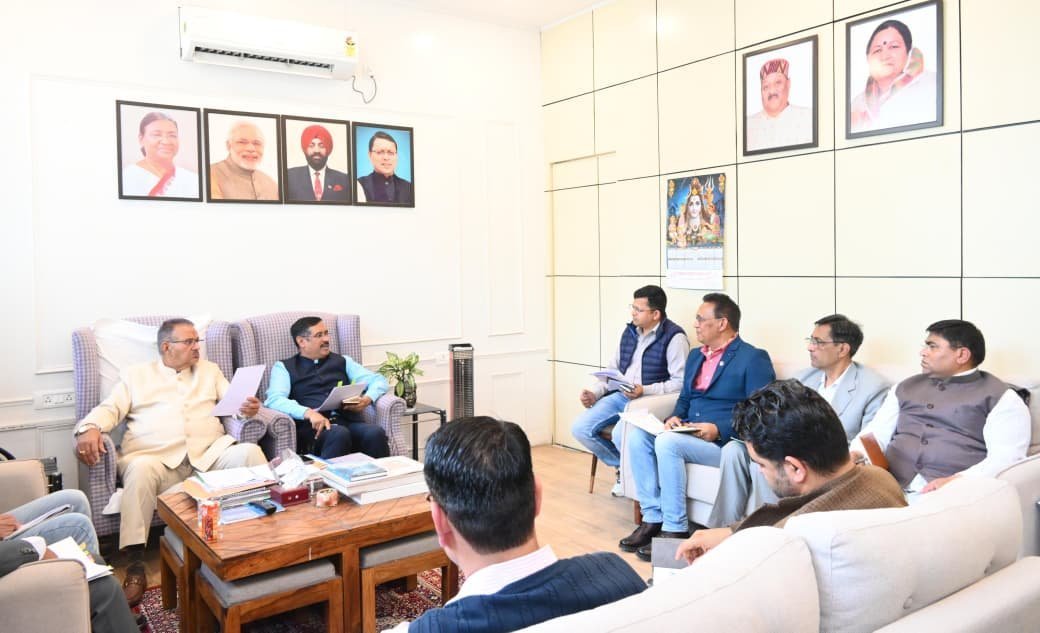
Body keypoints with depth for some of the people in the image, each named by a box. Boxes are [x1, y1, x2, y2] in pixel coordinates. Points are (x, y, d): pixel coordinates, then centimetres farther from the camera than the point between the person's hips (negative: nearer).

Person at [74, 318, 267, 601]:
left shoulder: (209, 370, 25)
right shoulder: (136, 375, 20)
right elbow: (110, 408, 10)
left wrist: (248, 408, -10)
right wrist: (90, 428, -14)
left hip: (210, 454, 2)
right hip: (157, 458, -1)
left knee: (251, 452, -28)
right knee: (140, 468, -36)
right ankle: (135, 562, -30)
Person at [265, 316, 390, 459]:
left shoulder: (342, 361, 24)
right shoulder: (284, 367, 15)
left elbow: (378, 380, 20)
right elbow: (275, 400, -3)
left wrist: (368, 398, -4)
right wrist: (308, 413, -22)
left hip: (348, 422, 3)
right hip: (312, 427, -3)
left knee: (376, 433, -31)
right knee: (340, 434, -37)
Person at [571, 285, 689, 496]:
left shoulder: (674, 337, -8)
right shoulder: (630, 332, 13)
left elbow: (681, 382, -15)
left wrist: (645, 390, -23)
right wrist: (595, 392, 4)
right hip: (620, 396, 7)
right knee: (580, 428, -10)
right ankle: (623, 464, 12)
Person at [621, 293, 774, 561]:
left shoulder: (753, 359, -6)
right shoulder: (696, 356, 19)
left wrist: (719, 429, -22)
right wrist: (675, 417, 1)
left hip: (726, 442, -8)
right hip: (690, 434, 8)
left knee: (667, 442, -31)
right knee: (637, 435, -14)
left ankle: (675, 529, -20)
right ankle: (653, 518, -10)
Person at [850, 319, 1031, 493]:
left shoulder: (1001, 397, 7)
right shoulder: (905, 388, 22)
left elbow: (1007, 457, -5)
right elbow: (876, 433, 19)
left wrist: (957, 482, -21)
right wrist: (854, 455, -3)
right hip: (894, 488, 3)